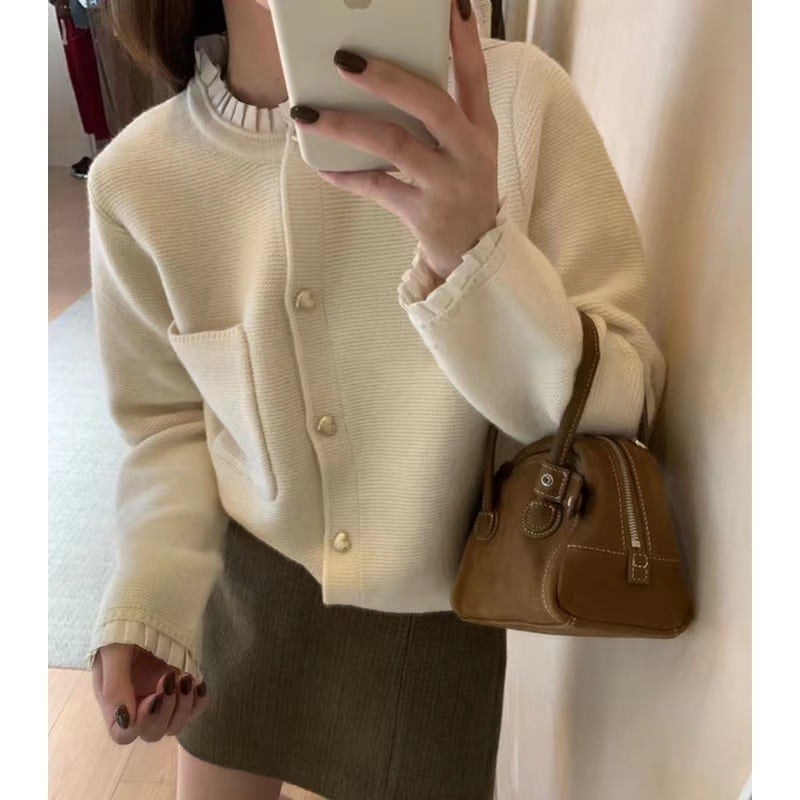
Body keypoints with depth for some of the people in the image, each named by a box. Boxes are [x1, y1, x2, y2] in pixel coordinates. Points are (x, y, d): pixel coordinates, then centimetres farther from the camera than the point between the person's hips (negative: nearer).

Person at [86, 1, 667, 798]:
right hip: (250, 585, 2)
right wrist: (144, 609, -14)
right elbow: (168, 420, -1)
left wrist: (474, 255, -36)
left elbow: (619, 413, -20)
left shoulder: (518, 98, -21)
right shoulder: (136, 177, -14)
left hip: (443, 601, -1)